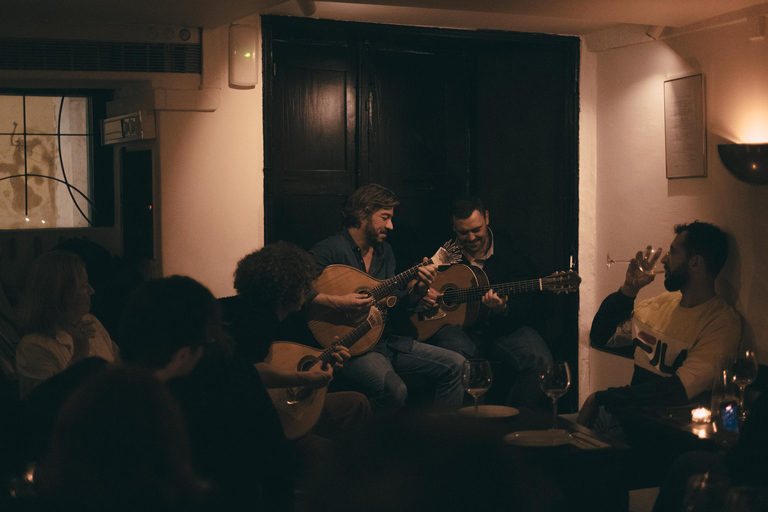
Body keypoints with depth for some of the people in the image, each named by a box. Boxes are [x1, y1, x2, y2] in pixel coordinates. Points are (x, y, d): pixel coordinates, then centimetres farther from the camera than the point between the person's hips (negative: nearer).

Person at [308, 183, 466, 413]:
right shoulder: (330, 250, -11)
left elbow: (396, 301, 16)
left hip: (386, 340, 8)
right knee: (394, 390, -35)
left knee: (455, 364, 3)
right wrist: (337, 302, -31)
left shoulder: (385, 251, 15)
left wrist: (418, 288, -3)